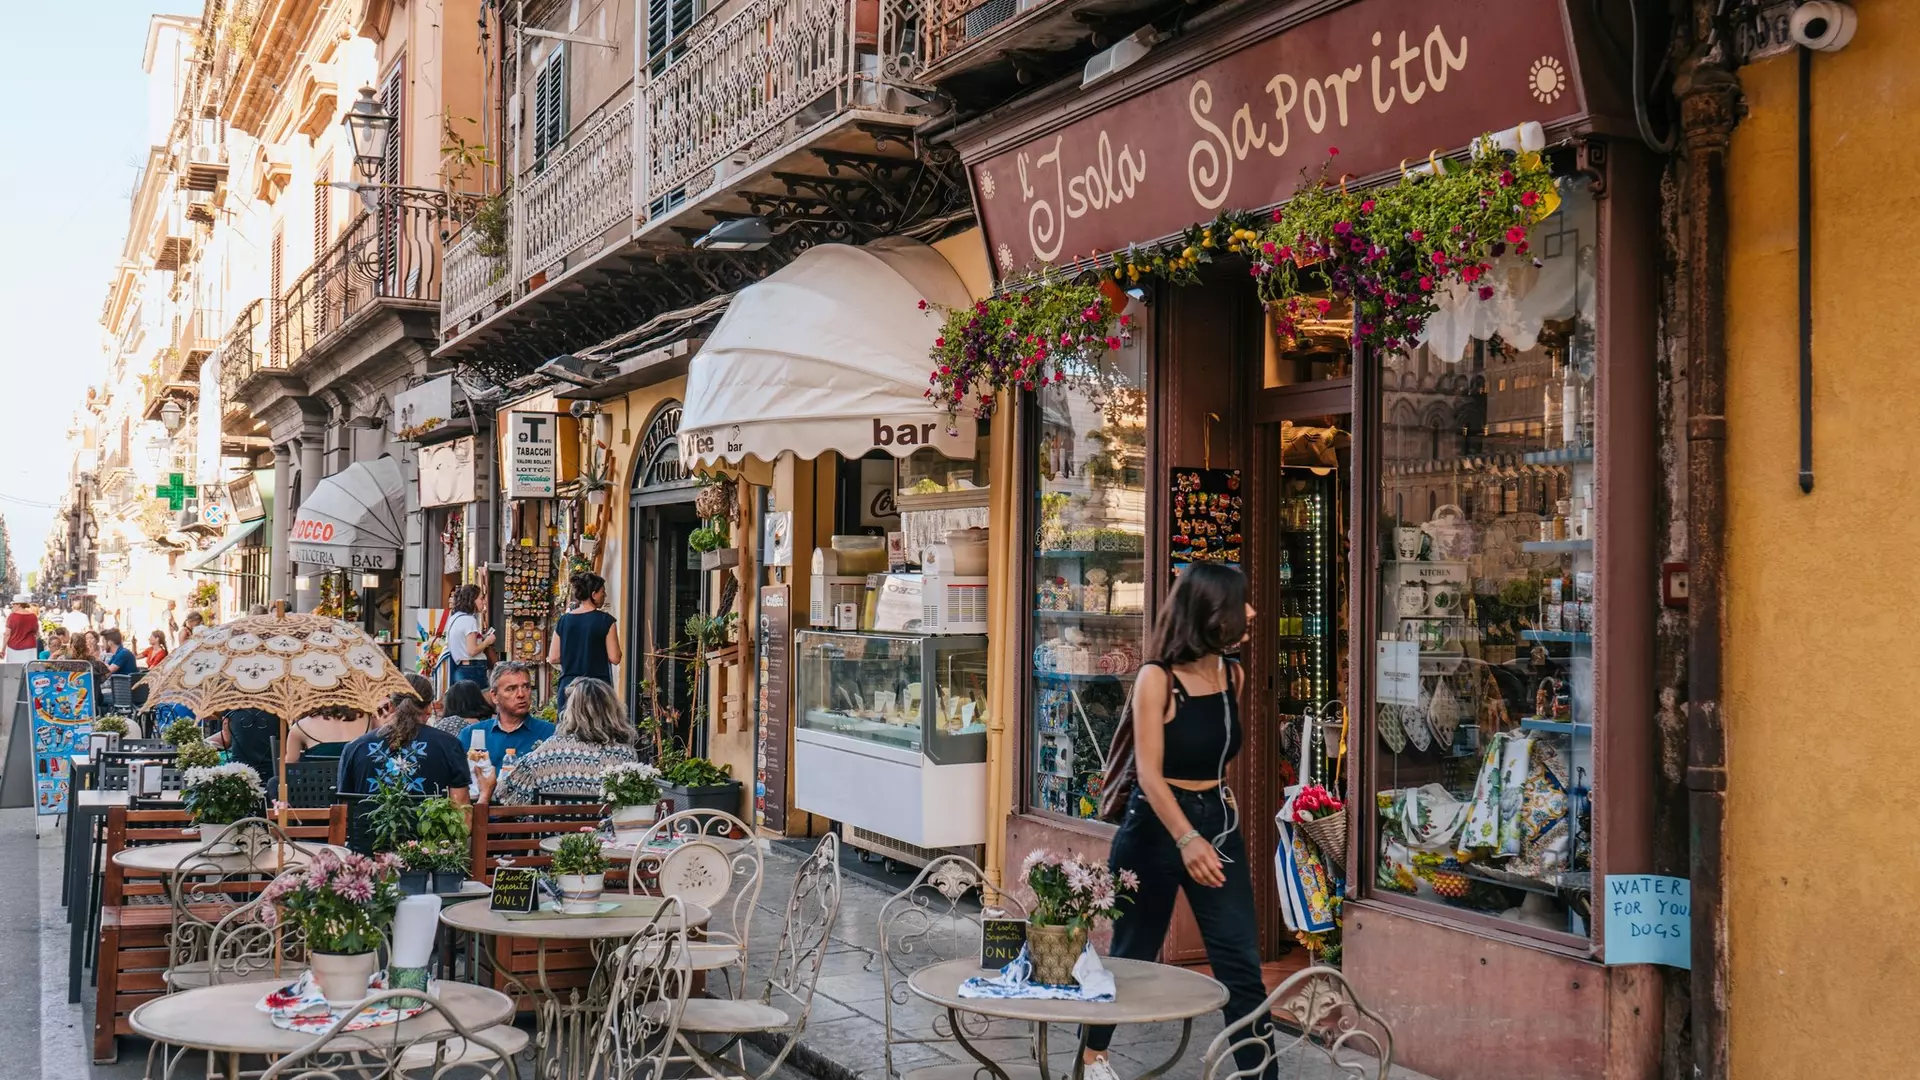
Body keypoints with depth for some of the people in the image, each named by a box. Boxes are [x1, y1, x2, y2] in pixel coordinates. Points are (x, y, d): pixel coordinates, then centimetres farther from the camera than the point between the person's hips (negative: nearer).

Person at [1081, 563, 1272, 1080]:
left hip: (1219, 822, 5)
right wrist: (1186, 839, -35)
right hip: (1157, 825, -5)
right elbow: (1149, 772, -22)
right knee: (1133, 953, 12)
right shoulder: (1157, 678, -16)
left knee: (1242, 964, -1)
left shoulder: (1233, 674, 3)